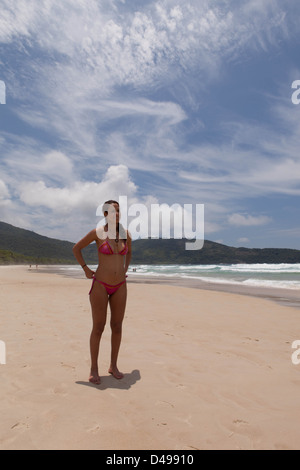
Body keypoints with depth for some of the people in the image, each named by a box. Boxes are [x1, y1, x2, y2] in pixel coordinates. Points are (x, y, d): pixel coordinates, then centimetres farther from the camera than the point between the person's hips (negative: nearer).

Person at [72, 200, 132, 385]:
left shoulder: (126, 233, 4)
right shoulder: (98, 233, -7)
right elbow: (76, 248, 5)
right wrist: (86, 269, 2)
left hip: (120, 286, 4)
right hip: (100, 285, -4)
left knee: (117, 326, 9)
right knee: (98, 327, 2)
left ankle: (113, 366, 25)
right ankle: (94, 369, 17)